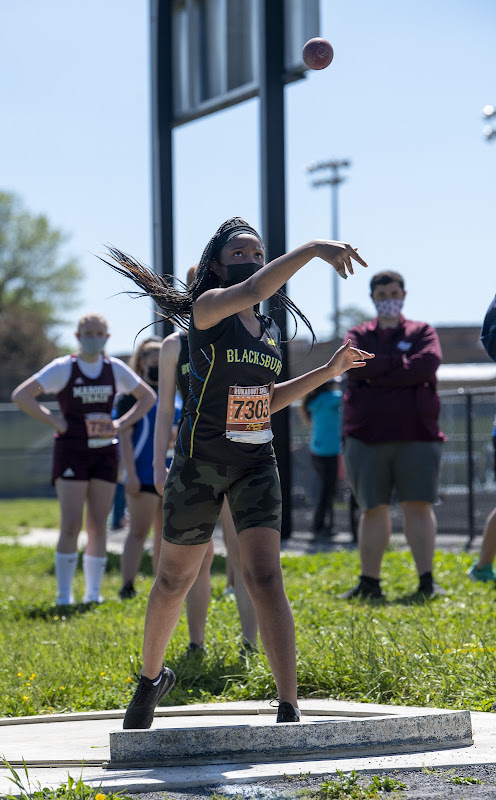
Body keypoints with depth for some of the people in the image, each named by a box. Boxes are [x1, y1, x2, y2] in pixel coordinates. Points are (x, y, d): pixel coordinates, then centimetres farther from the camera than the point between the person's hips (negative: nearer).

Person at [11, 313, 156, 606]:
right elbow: (21, 395, -8)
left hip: (105, 452, 3)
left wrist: (121, 424, 4)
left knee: (99, 526, 4)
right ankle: (64, 595, -4)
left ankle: (94, 593, 11)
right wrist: (55, 422, -11)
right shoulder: (63, 368, -3)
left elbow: (148, 397, 18)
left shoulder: (116, 369, 7)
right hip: (72, 451, -3)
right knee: (71, 526, -9)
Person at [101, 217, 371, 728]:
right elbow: (251, 291, -32)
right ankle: (151, 676, 39)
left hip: (256, 464, 4)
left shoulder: (270, 331, 10)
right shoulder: (208, 307, -9)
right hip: (199, 464, -3)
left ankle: (288, 710, -18)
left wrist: (328, 371, 13)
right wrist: (311, 249, -43)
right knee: (174, 581, 12)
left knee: (265, 578, -13)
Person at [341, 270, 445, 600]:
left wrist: (377, 373, -10)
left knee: (418, 505, -6)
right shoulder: (359, 335, 13)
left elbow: (428, 364, -11)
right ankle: (370, 582, 9)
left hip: (416, 434, -1)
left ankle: (427, 580, -4)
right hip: (367, 435, 1)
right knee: (373, 508, 3)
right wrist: (401, 361, -9)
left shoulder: (423, 332, 10)